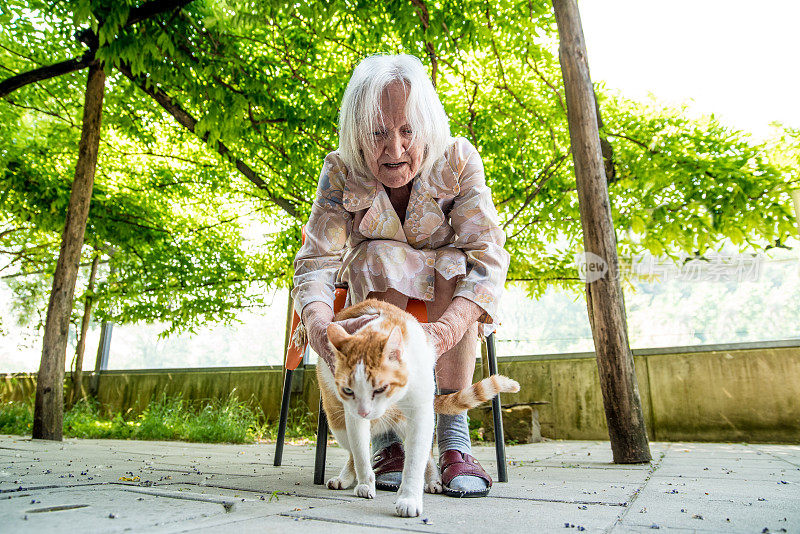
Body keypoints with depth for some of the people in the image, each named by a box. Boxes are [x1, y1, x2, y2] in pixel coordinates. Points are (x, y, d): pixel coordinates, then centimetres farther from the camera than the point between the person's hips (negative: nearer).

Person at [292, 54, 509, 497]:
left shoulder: (458, 161, -23)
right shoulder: (340, 172, -21)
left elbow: (488, 256, -33)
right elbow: (315, 264, -29)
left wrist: (444, 330, -51)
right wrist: (320, 328, -52)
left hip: (447, 292, 0)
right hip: (375, 293, 0)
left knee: (454, 261, -33)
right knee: (379, 257, -33)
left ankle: (454, 438, -32)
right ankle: (388, 435, -31)